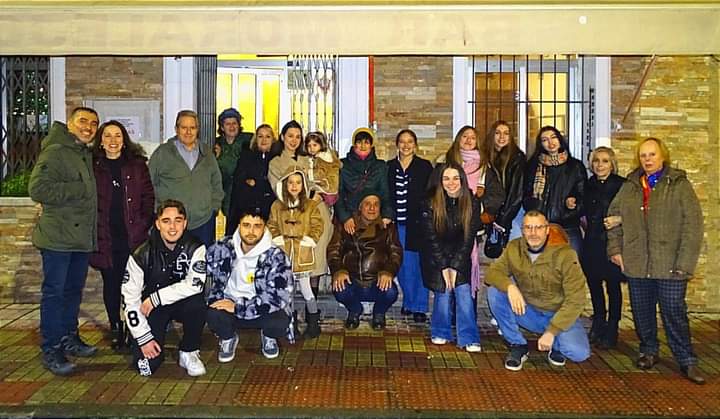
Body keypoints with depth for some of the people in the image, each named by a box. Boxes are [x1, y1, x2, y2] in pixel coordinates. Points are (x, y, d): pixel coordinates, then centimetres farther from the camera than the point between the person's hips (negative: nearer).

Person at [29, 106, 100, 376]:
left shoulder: (87, 155, 14)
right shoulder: (55, 152, -12)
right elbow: (37, 189, -21)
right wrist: (78, 189, -20)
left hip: (81, 236, 8)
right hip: (58, 237, -8)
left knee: (74, 289, 16)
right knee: (54, 292, -1)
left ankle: (69, 338, 29)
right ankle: (51, 350, 6)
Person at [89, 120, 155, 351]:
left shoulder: (137, 164, 7)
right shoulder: (92, 166, 5)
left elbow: (148, 195, 7)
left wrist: (144, 223, -2)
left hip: (133, 236, 0)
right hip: (105, 236, 0)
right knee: (111, 283, 8)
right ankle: (115, 328, 21)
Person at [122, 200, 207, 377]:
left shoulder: (195, 248, -15)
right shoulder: (142, 255, -14)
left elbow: (195, 284, -27)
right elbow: (129, 299, -13)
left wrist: (155, 298, -24)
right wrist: (143, 338, -15)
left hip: (182, 303, 1)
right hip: (152, 309, 0)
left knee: (197, 304, -34)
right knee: (147, 365, -16)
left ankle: (188, 352, -7)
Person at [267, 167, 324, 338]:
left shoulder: (311, 205, 1)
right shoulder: (277, 206, 7)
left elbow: (317, 227, 1)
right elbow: (272, 227, 10)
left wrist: (308, 241, -8)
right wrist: (278, 241, -2)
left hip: (303, 254, -2)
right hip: (283, 253, 2)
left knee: (306, 288, 0)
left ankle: (313, 323, 12)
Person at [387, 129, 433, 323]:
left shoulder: (425, 166, 4)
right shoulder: (389, 167, 11)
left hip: (417, 223, -2)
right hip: (396, 223, 2)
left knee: (418, 264, -3)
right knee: (401, 264, 5)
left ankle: (419, 307, 4)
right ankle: (409, 301, 21)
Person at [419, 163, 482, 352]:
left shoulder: (472, 204, -9)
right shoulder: (430, 204, -13)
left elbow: (468, 239, -9)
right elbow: (432, 239, -12)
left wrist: (455, 267, -15)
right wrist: (444, 267, -15)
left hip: (459, 257, 1)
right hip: (435, 257, -1)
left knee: (463, 291, -13)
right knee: (443, 290, -12)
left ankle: (469, 338, -7)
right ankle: (440, 333, 8)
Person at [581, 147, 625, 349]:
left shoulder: (622, 185, -6)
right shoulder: (588, 185, 10)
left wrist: (619, 219, -23)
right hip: (592, 243, 5)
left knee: (613, 286, 2)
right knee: (594, 283, 13)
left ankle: (611, 330, 15)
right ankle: (598, 324, 30)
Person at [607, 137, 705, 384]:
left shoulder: (679, 185, -2)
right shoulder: (630, 186, 10)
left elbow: (693, 225, -7)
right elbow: (614, 215, 16)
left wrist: (685, 263, -13)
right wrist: (615, 248, 5)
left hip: (670, 266, -3)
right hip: (636, 264, 4)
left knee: (674, 312, 0)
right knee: (642, 311, 11)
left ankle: (687, 360, 13)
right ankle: (648, 351, 29)